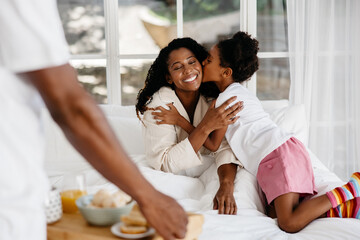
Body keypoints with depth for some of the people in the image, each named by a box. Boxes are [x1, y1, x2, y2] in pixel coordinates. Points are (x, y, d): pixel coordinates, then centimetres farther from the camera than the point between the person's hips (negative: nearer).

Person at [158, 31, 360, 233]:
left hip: (280, 152, -10)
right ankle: (340, 208, -5)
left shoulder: (227, 97, -5)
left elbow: (214, 144, 4)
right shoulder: (240, 91, 25)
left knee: (289, 223, -20)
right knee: (277, 218, -2)